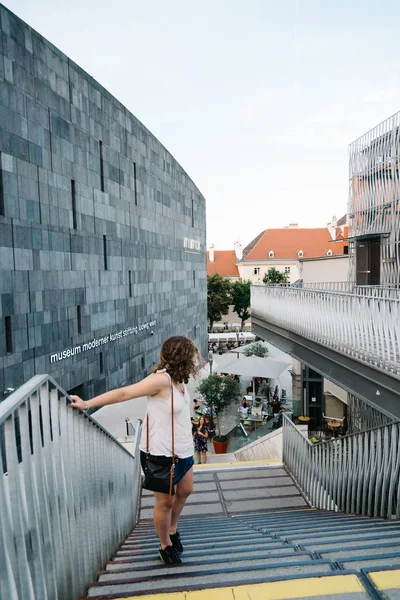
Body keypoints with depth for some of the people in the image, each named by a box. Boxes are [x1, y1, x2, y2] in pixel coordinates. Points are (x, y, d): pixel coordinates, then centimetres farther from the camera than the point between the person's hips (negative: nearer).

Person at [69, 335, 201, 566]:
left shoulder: (178, 380, 1)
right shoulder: (161, 380, -26)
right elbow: (124, 393, -26)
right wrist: (88, 404, -26)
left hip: (182, 450, 9)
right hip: (161, 453, -9)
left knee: (185, 491, 25)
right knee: (165, 501, 9)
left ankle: (173, 529, 49)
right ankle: (166, 546, 34)